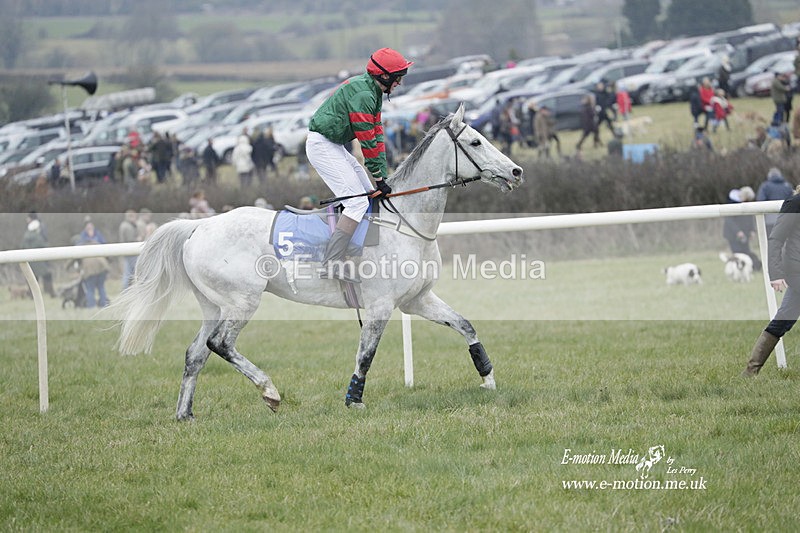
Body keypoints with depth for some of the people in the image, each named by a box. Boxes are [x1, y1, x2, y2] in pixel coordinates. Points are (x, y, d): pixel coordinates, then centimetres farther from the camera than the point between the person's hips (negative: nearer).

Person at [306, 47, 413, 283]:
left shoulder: (373, 92, 12)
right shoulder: (363, 94, -21)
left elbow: (377, 132, 12)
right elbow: (367, 140, -20)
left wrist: (381, 175, 7)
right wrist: (379, 178, -15)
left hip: (334, 146, 11)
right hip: (322, 145, -11)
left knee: (369, 192, 16)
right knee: (358, 202, -16)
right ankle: (332, 263, -24)